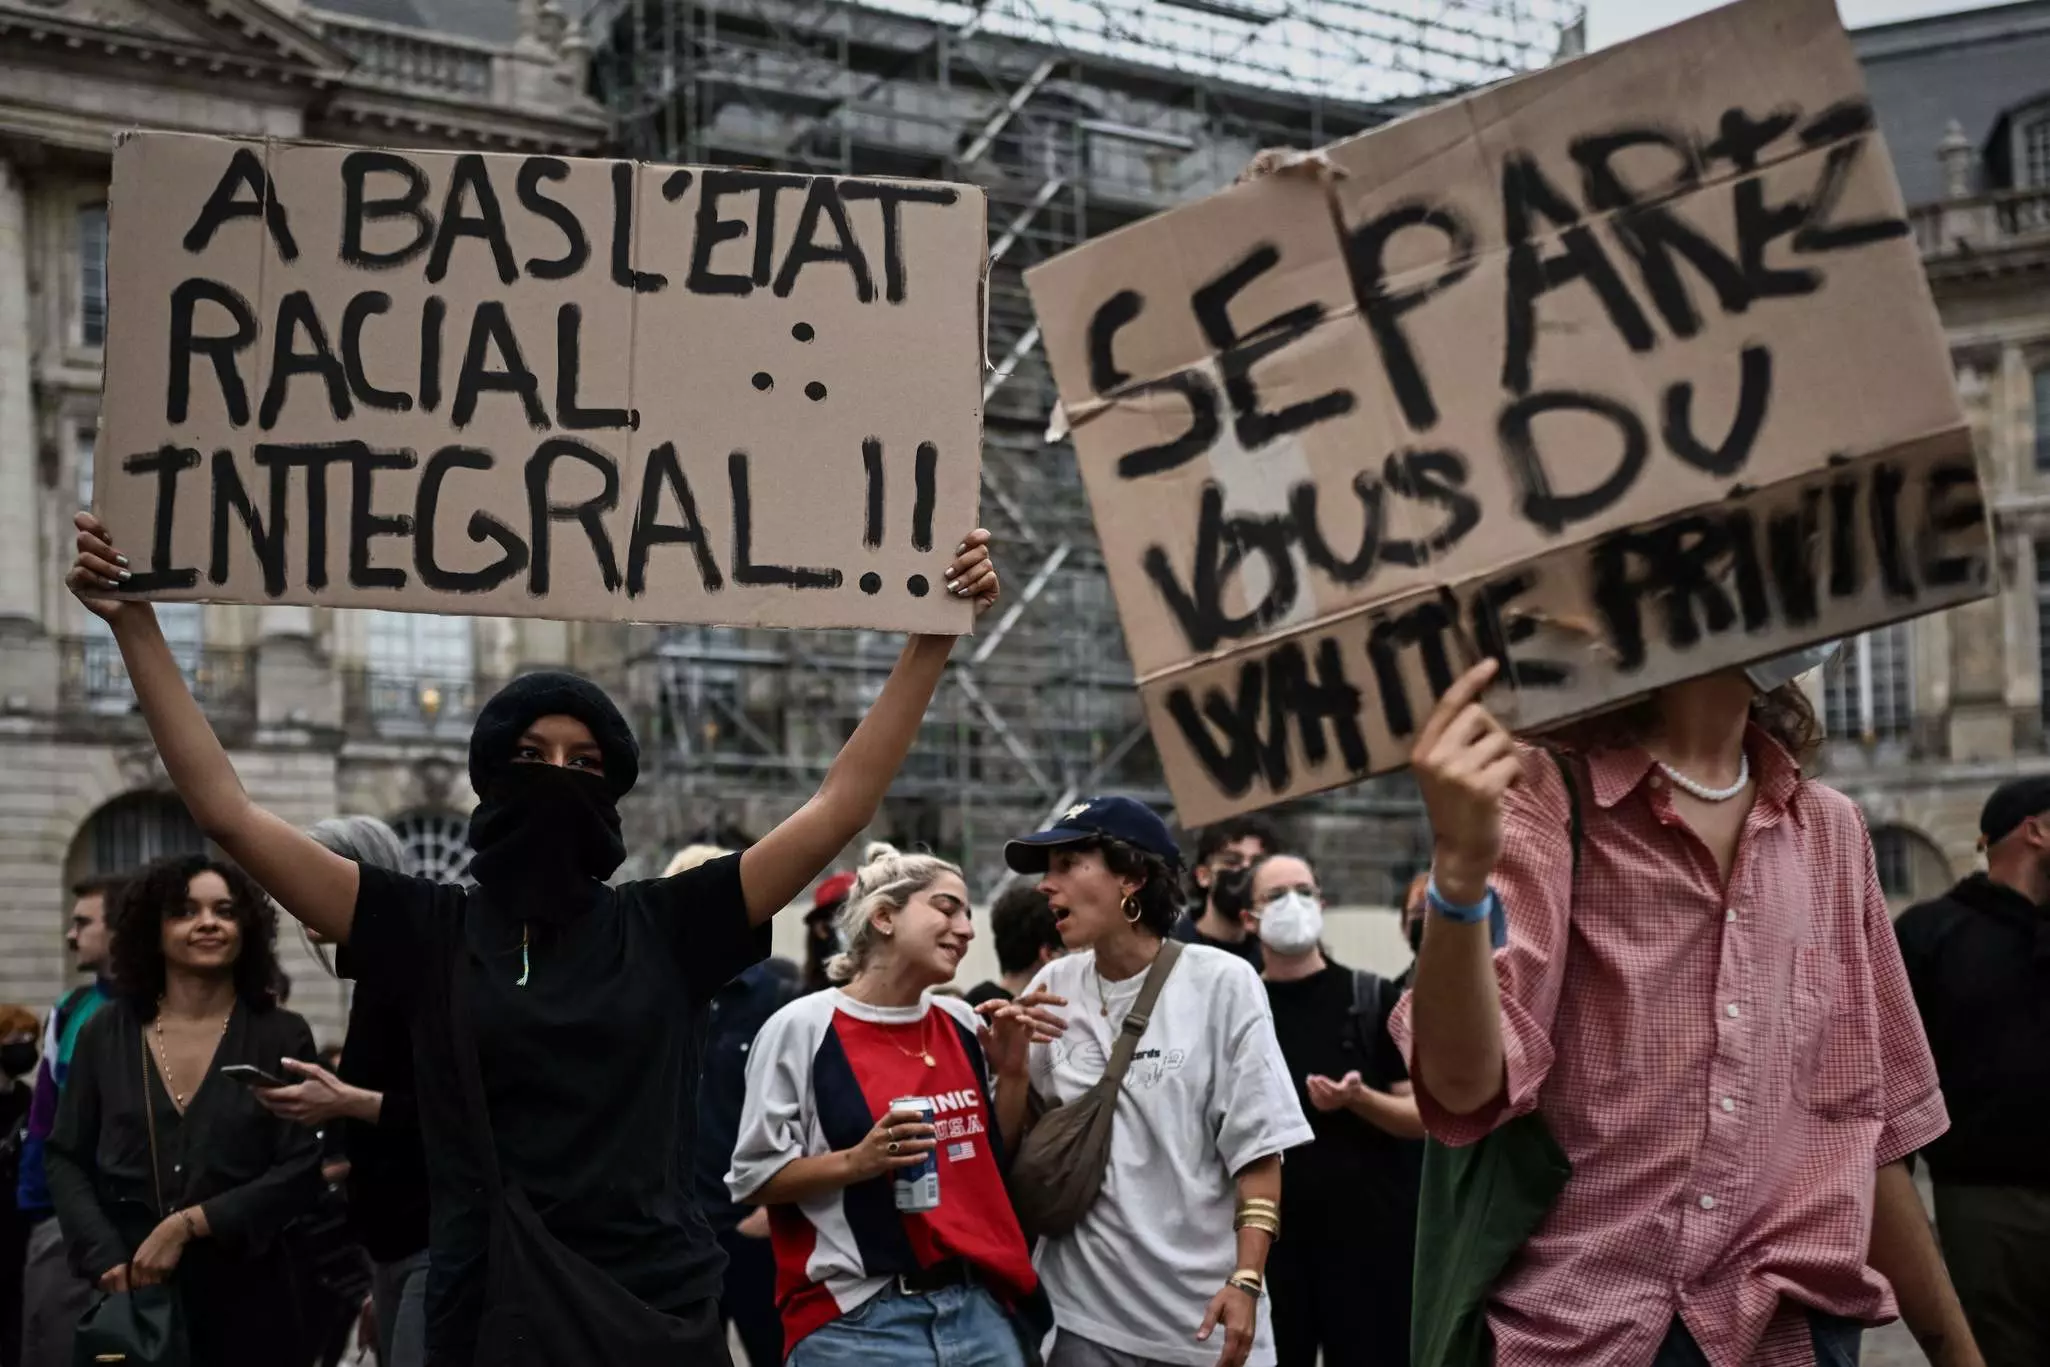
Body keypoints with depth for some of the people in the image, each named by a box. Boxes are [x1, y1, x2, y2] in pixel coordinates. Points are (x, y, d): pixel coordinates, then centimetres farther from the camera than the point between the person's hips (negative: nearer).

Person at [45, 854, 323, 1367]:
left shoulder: (281, 1035, 1)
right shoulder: (105, 1034, 6)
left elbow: (301, 1171, -6)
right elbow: (67, 1159, 6)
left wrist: (187, 1225, -13)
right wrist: (106, 1258, -9)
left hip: (244, 1295, -1)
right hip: (127, 1296, 1)